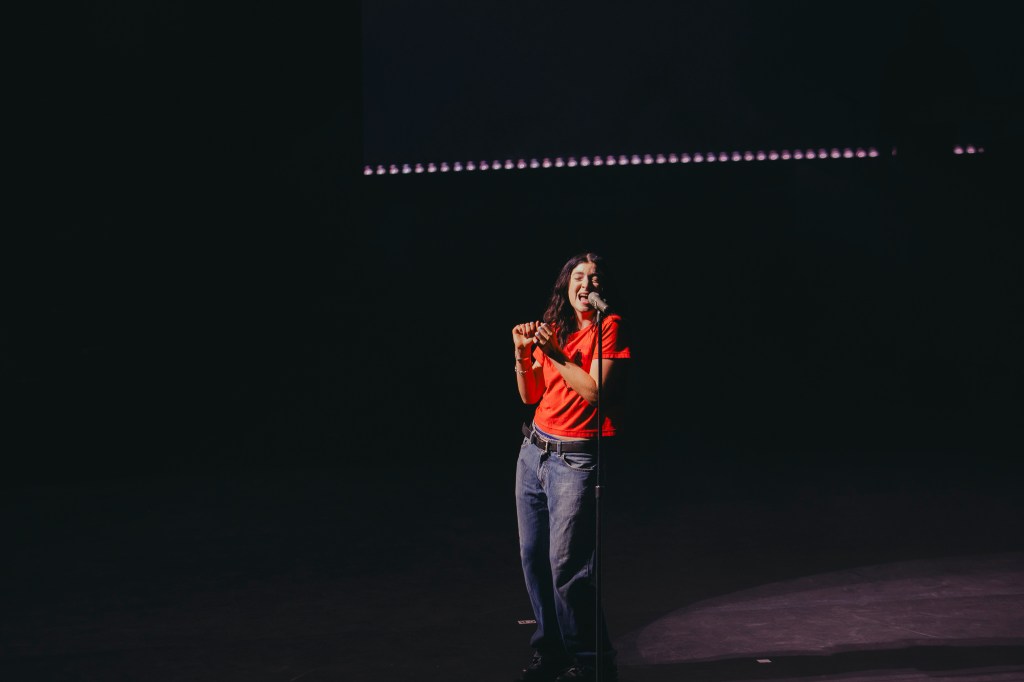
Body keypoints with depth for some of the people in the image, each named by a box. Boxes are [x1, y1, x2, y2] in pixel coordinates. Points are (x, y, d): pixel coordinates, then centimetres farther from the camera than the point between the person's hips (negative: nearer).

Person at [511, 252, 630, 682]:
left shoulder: (609, 327, -6)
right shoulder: (553, 328, 13)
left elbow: (595, 392, -15)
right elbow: (531, 396, 15)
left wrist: (556, 355, -14)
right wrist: (523, 356, 0)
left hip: (575, 457, -7)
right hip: (534, 451, 7)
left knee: (566, 564, -10)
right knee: (533, 556, 9)